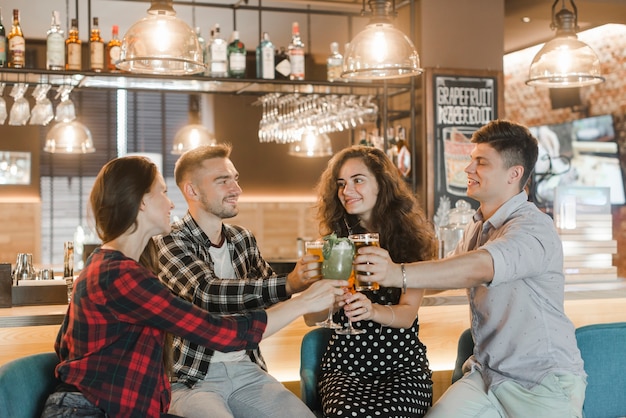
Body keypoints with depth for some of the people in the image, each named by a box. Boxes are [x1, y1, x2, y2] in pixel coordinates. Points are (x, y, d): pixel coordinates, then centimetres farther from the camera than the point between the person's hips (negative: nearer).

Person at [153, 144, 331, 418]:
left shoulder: (243, 240, 11)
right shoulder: (169, 242, -9)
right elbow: (208, 294, -25)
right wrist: (289, 284, -34)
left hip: (246, 368, 6)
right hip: (192, 377, -5)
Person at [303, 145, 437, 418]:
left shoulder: (410, 240, 1)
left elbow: (408, 314, -7)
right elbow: (311, 318, 2)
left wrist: (371, 309, -29)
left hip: (402, 365, -1)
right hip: (345, 366, 1)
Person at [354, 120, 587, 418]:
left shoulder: (533, 227, -18)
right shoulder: (477, 228, 11)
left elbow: (480, 267, -36)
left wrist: (400, 274, -47)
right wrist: (385, 269, 0)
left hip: (544, 385, -6)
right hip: (486, 374, 6)